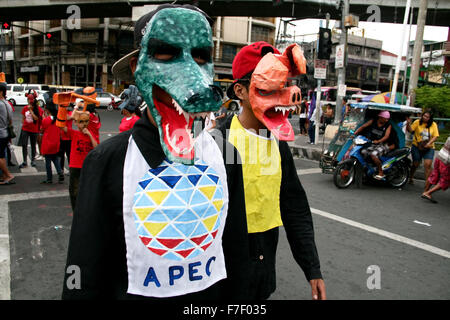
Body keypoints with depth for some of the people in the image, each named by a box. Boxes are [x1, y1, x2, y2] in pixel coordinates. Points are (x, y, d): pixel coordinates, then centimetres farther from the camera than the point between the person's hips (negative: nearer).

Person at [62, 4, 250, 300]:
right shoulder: (107, 161, -17)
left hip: (214, 291, 3)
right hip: (138, 292, -2)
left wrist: (238, 295, 4)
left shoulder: (223, 153, -9)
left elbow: (237, 254, 0)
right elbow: (86, 277, -10)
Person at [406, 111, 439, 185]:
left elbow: (435, 136, -2)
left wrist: (429, 143, -17)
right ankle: (411, 178, 33)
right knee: (415, 164, 10)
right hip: (417, 147, -1)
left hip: (429, 148, 1)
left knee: (428, 165, -12)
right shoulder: (417, 122, -3)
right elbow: (410, 130, -12)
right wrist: (408, 124, -31)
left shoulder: (433, 125, 1)